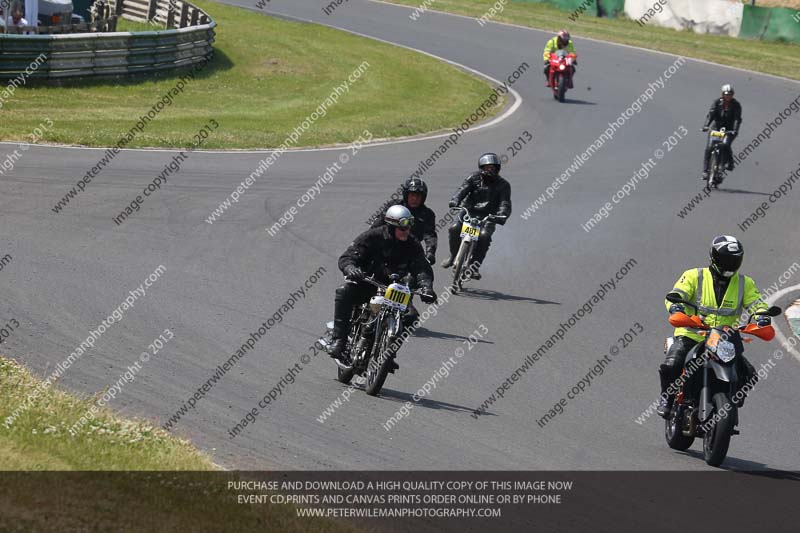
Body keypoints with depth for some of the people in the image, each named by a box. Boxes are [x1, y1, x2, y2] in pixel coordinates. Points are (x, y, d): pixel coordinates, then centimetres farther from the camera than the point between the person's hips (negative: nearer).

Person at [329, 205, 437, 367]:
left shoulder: (412, 244, -3)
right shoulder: (372, 236, -11)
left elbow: (422, 268, -11)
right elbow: (346, 257, -15)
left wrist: (426, 286, -33)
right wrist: (350, 269, -40)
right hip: (367, 283, -3)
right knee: (344, 293, -32)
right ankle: (338, 340, -31)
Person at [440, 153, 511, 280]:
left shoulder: (503, 185, 1)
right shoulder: (474, 178, 4)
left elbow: (505, 203, -11)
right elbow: (463, 189, -11)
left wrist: (501, 216, -33)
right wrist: (455, 201, -33)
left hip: (487, 217, -1)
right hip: (468, 212, 1)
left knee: (484, 236, -31)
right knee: (454, 228, -24)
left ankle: (475, 266, -20)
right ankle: (453, 255, 3)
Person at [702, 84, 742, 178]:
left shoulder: (736, 105, -7)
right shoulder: (717, 102, -4)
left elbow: (737, 119, -18)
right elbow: (711, 114, -15)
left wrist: (735, 130, -35)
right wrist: (706, 126, -32)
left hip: (729, 130, -2)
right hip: (717, 127, 2)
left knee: (725, 145, -29)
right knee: (709, 148, -14)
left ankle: (729, 163, -3)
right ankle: (706, 170, -6)